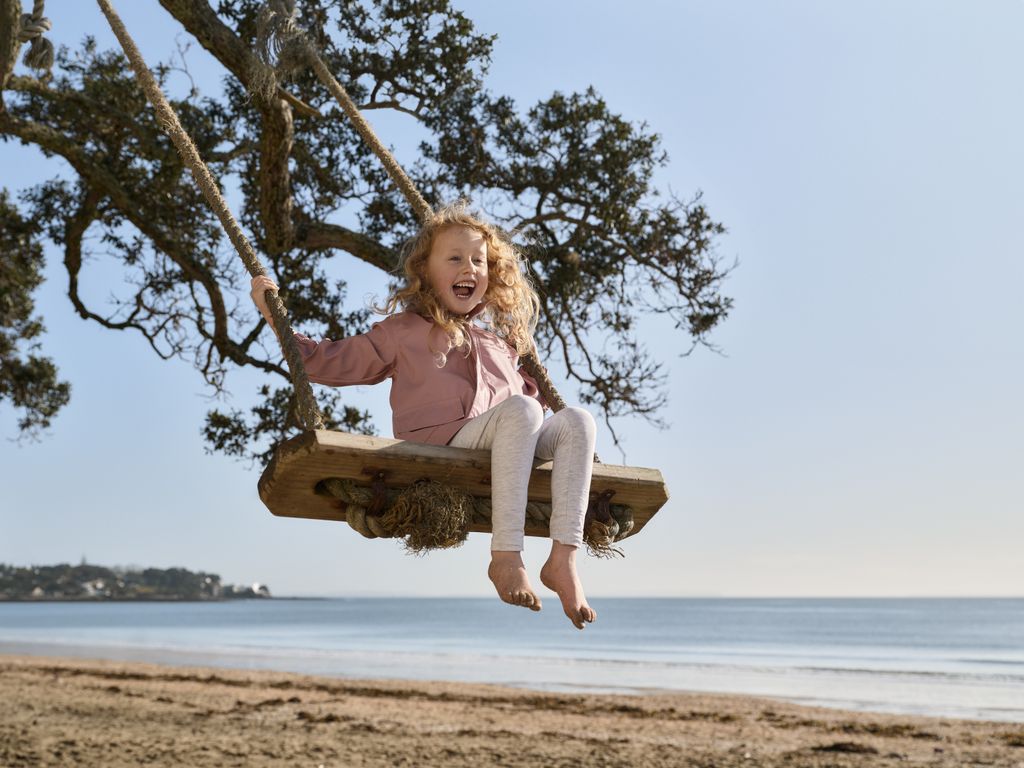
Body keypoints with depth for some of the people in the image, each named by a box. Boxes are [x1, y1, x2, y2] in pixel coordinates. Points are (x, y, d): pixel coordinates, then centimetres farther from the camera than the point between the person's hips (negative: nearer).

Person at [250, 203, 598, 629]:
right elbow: (326, 362, 19)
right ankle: (506, 557, -38)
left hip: (505, 448, 5)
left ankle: (564, 558, -31)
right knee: (521, 410, -33)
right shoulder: (401, 332, 20)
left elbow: (527, 392, 40)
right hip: (439, 445, -5)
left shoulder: (498, 343, 32)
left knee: (577, 421, -21)